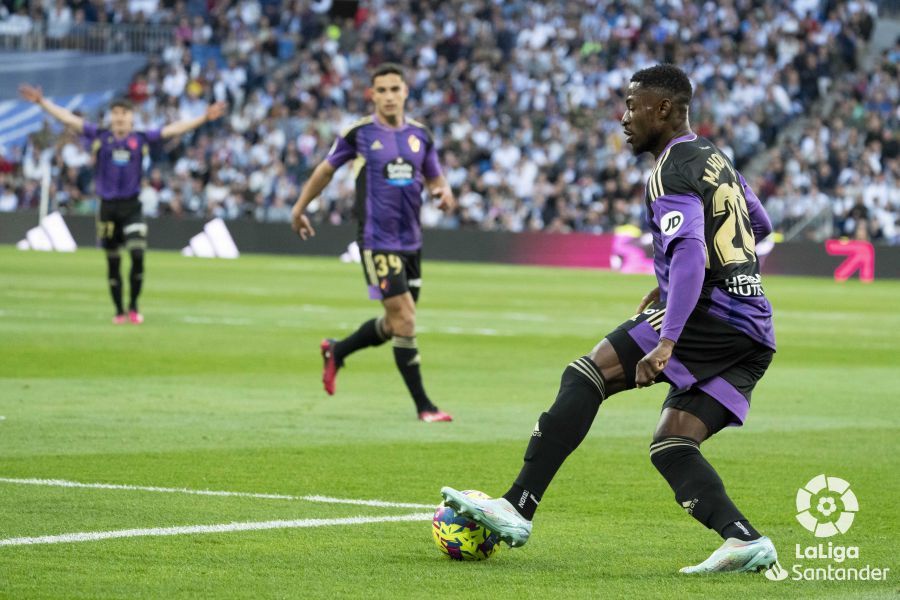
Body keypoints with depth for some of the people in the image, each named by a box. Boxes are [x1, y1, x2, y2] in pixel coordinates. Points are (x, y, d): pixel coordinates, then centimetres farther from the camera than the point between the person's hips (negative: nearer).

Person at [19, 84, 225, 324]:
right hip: (107, 207, 1)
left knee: (138, 255, -15)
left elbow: (174, 129, 2)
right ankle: (119, 311, 18)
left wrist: (204, 118, -3)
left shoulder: (142, 139, 3)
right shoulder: (99, 136, 3)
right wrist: (42, 102, -1)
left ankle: (133, 307, 0)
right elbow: (68, 119, 2)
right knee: (112, 263, 6)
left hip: (132, 207, -1)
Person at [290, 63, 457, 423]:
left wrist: (444, 192, -7)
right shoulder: (358, 133, -5)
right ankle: (423, 406, -4)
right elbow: (326, 170, 9)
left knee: (396, 324, 15)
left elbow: (434, 178, 17)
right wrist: (300, 208, 18)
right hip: (377, 241, -6)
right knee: (404, 318, -11)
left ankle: (336, 352, 40)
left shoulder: (420, 135, 7)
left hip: (411, 241, 6)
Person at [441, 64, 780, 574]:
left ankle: (518, 508, -16)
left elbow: (689, 256, -24)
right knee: (670, 447, 9)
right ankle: (746, 540, -11)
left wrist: (666, 342, -33)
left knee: (586, 375, -9)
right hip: (756, 331, 9)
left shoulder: (672, 172, -8)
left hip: (708, 314, -9)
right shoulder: (715, 158, 21)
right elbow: (760, 226, 37)